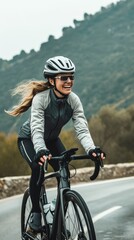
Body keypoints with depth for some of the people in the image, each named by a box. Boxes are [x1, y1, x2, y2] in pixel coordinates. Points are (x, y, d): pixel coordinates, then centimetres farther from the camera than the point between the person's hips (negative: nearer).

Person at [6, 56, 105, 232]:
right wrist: (41, 151, -60)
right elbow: (36, 129, -41)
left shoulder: (74, 100, -20)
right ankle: (36, 213, -13)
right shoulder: (41, 98, -32)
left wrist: (91, 149, -47)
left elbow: (82, 128, -28)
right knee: (38, 168, -30)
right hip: (29, 139, -4)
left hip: (51, 140, 4)